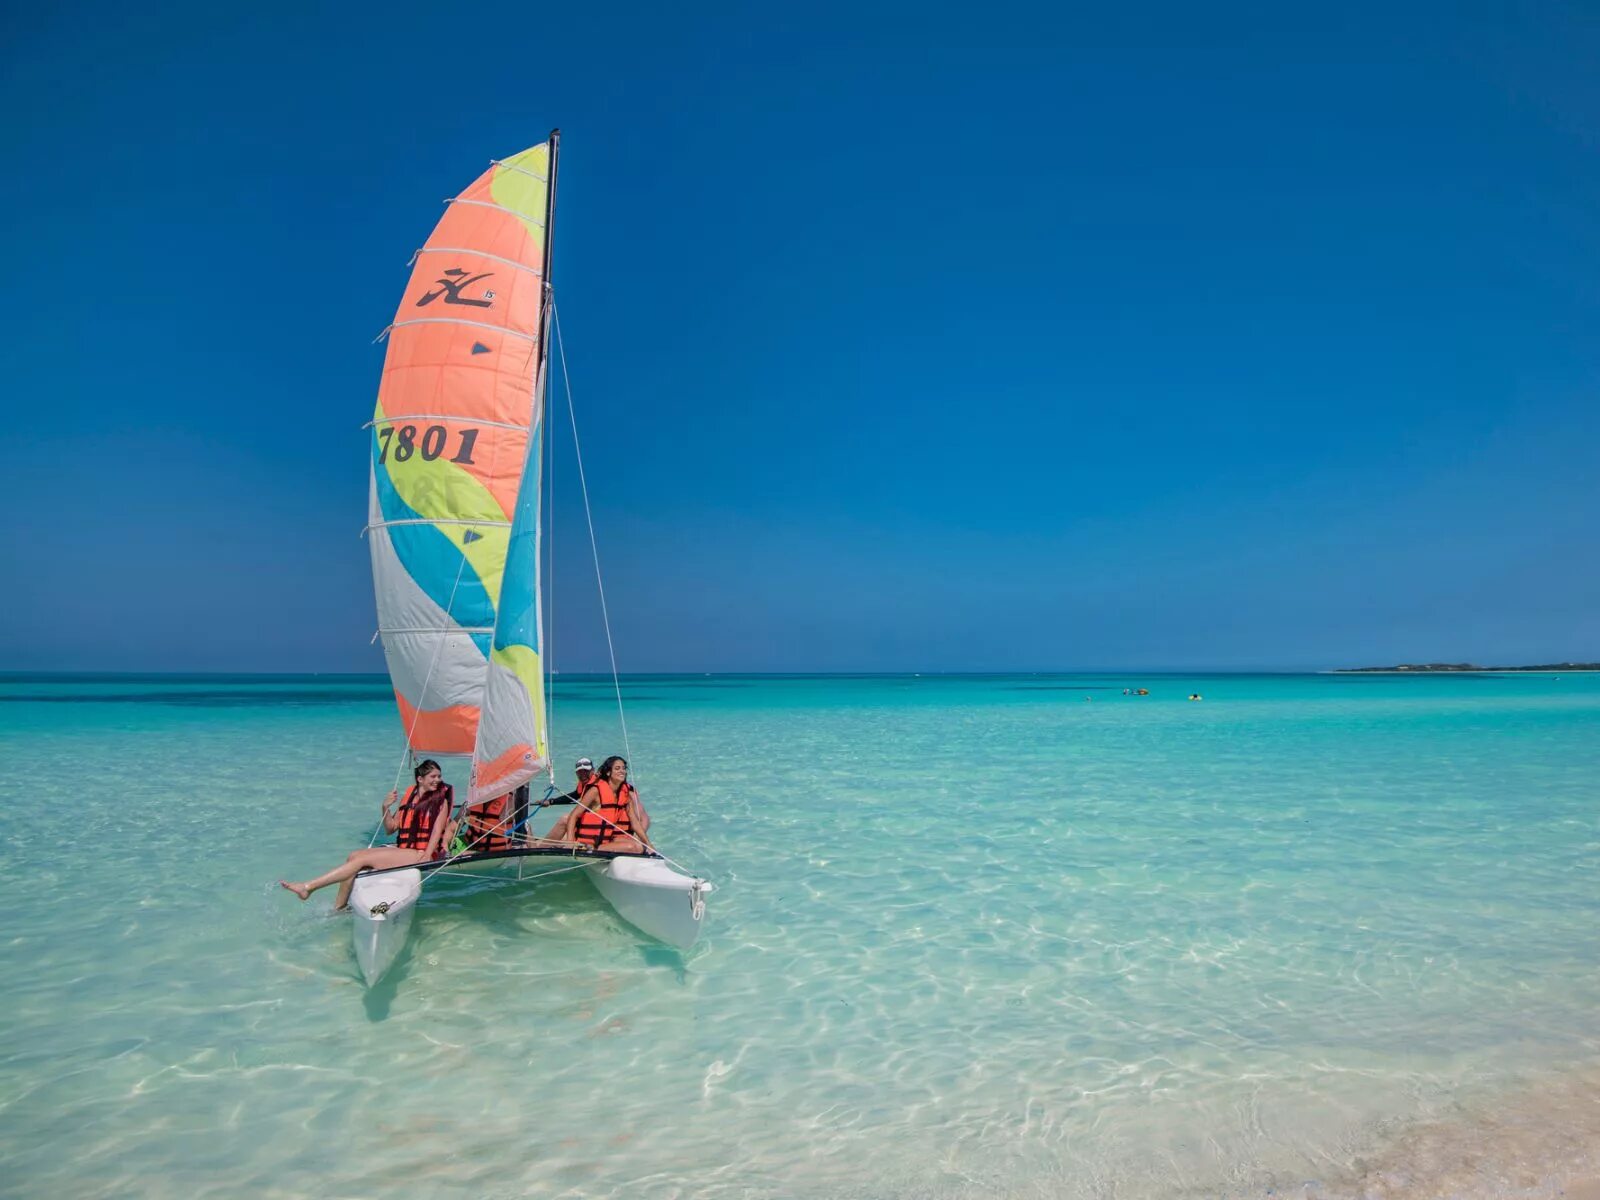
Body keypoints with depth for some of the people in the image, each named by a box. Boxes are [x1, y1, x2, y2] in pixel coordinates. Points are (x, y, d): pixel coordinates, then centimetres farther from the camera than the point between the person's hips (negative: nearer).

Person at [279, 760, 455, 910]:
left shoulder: (441, 799, -2)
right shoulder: (409, 796, 13)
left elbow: (437, 830, -9)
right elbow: (390, 828, 14)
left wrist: (426, 857, -19)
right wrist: (386, 808, -2)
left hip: (419, 854, -6)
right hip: (401, 848, 6)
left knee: (363, 859, -16)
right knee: (354, 855, -11)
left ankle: (308, 887, -12)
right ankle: (339, 908, -5)